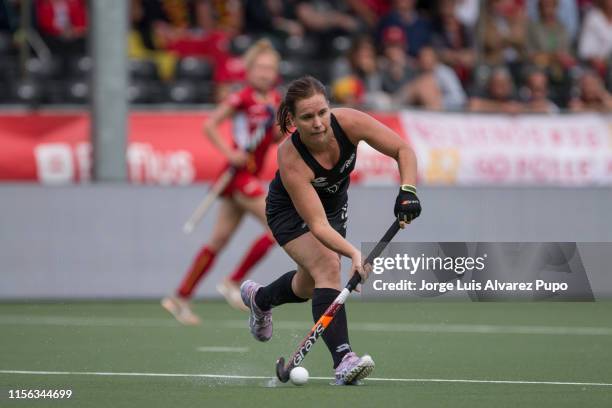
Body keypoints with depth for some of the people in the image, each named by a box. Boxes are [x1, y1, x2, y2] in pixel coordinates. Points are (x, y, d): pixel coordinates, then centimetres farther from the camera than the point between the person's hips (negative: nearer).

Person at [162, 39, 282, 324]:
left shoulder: (274, 100, 9)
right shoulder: (242, 99, -13)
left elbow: (274, 137, 21)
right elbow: (209, 125, -10)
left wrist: (281, 128, -1)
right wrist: (229, 153, -19)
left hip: (251, 175, 8)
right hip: (240, 172, -8)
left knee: (220, 239, 10)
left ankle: (180, 298, 15)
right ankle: (234, 284, -3)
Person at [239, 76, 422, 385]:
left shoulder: (349, 122, -31)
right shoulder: (291, 160, -39)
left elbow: (403, 150, -22)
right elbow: (317, 225, -41)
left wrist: (407, 192, -38)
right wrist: (354, 253, -56)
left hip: (334, 205, 5)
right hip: (290, 212, -5)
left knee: (308, 287, 18)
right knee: (327, 265, -30)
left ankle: (259, 298, 52)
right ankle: (343, 359, -37)